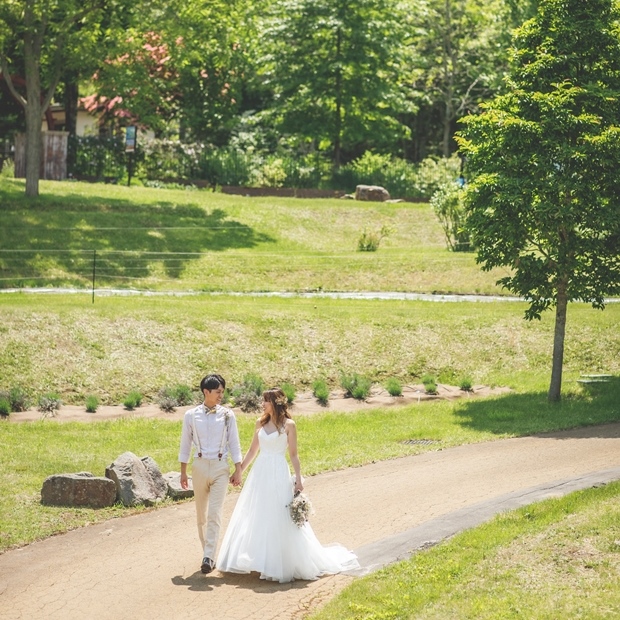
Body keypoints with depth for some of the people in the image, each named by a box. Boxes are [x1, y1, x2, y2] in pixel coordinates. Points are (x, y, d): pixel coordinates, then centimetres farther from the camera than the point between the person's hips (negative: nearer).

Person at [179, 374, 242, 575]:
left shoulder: (227, 415, 1)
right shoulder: (191, 415, 2)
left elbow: (234, 443, 3)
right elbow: (185, 444, 8)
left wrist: (238, 470, -2)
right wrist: (183, 472, 7)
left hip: (220, 467, -2)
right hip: (199, 466, 2)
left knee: (214, 514, -12)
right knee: (201, 515, 10)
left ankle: (208, 557, -15)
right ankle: (208, 552, 24)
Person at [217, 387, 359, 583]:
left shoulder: (288, 425, -5)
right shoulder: (261, 423, 9)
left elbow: (293, 454, -4)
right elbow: (252, 450, 15)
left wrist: (298, 479, -9)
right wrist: (239, 471, 14)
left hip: (278, 475, -6)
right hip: (260, 473, 6)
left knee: (280, 520, -3)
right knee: (255, 519, 8)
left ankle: (282, 563, 7)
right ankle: (260, 560, 19)